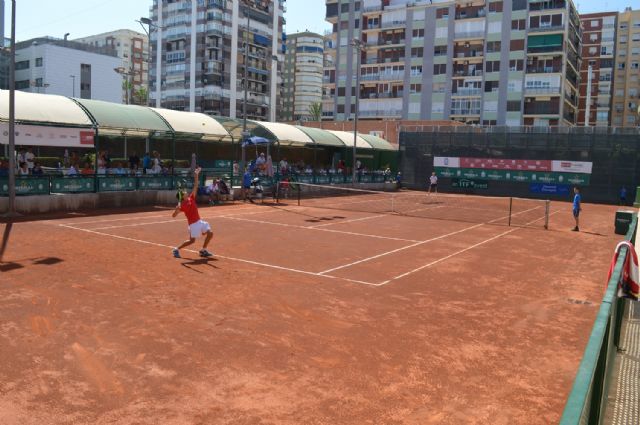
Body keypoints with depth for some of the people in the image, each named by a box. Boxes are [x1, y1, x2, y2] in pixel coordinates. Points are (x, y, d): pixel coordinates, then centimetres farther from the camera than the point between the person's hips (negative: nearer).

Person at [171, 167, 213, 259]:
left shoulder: (191, 198, 4)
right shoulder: (182, 205, -14)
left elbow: (195, 186, 4)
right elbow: (174, 215, -19)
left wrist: (196, 175, -3)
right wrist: (177, 209, -38)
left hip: (199, 221, 8)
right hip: (193, 223, -7)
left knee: (210, 233, 5)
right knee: (191, 240, -4)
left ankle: (203, 251, 16)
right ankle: (176, 249, 12)